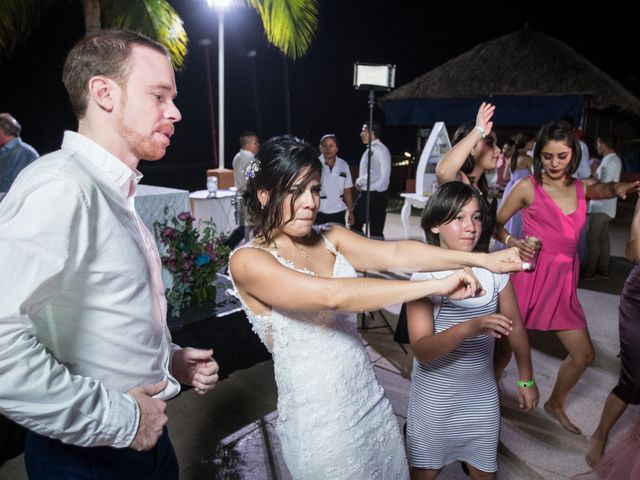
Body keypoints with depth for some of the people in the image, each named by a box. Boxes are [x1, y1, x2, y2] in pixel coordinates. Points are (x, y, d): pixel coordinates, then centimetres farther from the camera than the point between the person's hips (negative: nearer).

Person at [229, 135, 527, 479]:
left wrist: (480, 260, -23)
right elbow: (332, 295, -30)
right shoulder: (248, 261, -18)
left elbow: (395, 253, -12)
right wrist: (436, 285, -31)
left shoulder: (330, 239, 1)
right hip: (318, 423, -5)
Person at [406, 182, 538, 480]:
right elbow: (422, 351, -25)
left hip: (483, 393, 3)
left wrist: (526, 380, 12)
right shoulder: (425, 276, -19)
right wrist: (470, 327, -40)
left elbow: (515, 326, 5)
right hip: (436, 396, -3)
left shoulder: (494, 269, -8)